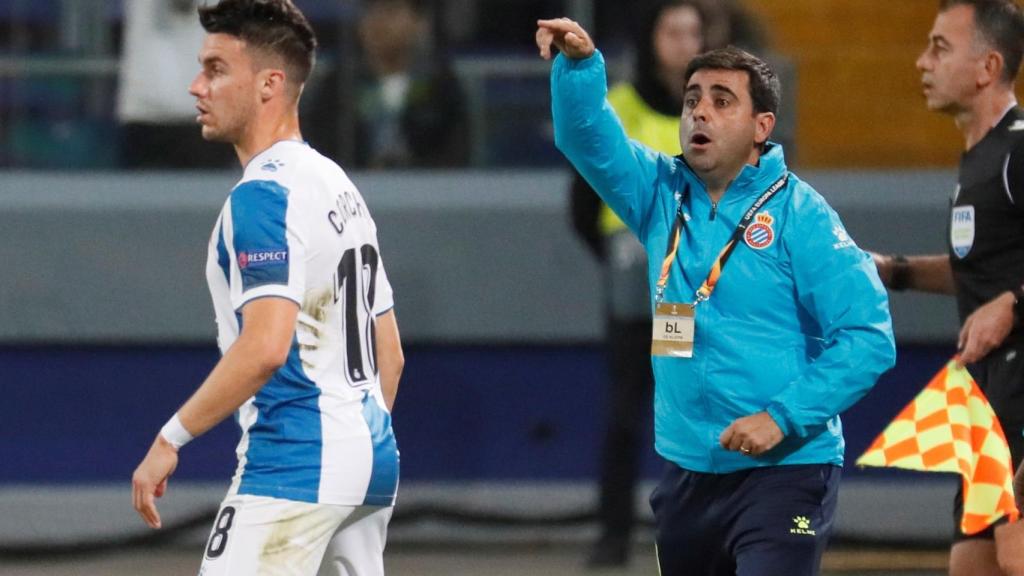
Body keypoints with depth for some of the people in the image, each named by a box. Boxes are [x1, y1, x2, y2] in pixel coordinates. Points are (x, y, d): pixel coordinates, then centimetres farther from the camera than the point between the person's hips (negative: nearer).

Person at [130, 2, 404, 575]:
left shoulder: (264, 195, -13)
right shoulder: (339, 185, 17)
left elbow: (265, 348, -25)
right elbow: (389, 354, 21)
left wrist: (170, 439, -21)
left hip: (295, 464, -10)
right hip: (374, 461, 10)